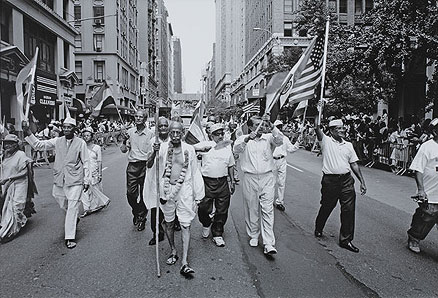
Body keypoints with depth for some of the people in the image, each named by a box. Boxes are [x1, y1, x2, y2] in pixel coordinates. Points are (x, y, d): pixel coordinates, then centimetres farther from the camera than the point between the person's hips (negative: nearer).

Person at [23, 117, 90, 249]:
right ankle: (74, 219, 47)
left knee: (72, 208, -4)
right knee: (64, 205, 17)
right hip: (59, 180, 4)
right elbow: (38, 145, 5)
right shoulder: (57, 141, 5)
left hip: (75, 181, -4)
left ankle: (70, 237, 4)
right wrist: (28, 132, -8)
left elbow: (85, 163, -1)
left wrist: (86, 180, -1)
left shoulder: (81, 143, -4)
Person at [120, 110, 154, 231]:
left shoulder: (150, 133, -3)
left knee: (144, 195, 4)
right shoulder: (130, 132, 7)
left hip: (145, 166, -2)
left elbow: (152, 152, -2)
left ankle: (142, 218, 23)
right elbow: (123, 150, 7)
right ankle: (136, 212, 32)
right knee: (130, 193, 4)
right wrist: (125, 141, -11)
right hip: (132, 166, 3)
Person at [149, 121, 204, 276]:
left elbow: (195, 173, 4)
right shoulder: (162, 147, -2)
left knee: (186, 225, -3)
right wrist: (154, 152, -26)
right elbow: (149, 165, -6)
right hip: (166, 189, 1)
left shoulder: (189, 150, 0)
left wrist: (198, 196, 4)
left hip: (184, 189, -1)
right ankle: (173, 251, 35)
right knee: (169, 222, 14)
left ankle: (184, 262, 2)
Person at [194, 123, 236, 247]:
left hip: (223, 182, 3)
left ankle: (217, 234, 24)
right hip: (207, 182, -2)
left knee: (222, 210, 7)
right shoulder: (206, 144, 1)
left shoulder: (227, 147, 11)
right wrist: (203, 148, -21)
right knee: (204, 208, 2)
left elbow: (231, 166, 17)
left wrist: (232, 181, 15)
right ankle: (206, 224, 35)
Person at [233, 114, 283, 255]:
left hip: (267, 178, 0)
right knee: (251, 209, 11)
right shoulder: (244, 139, 4)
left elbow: (279, 141, -13)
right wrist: (247, 139, -33)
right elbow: (236, 149, -16)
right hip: (250, 178, 0)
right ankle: (253, 236, 30)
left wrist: (271, 126, -24)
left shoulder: (269, 138, 6)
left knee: (268, 210, -3)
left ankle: (269, 244, -1)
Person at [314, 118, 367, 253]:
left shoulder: (348, 145, 11)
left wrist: (362, 181, 8)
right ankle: (318, 229, 37)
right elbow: (317, 128, -17)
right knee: (326, 208, 11)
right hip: (330, 180, -3)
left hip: (346, 180, 4)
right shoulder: (326, 141, -1)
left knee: (349, 210, 1)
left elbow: (354, 164, 12)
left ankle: (345, 239, 14)